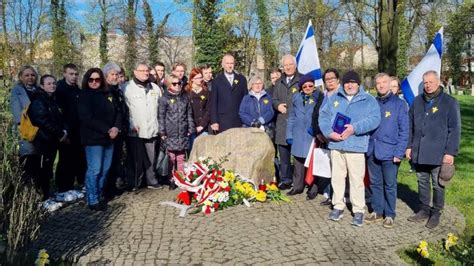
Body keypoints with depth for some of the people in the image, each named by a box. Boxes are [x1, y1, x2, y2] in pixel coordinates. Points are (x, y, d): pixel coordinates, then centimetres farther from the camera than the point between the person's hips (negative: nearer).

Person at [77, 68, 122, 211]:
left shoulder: (108, 94, 13)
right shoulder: (84, 96, -4)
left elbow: (117, 112, 12)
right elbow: (87, 118, -14)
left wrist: (116, 127, -8)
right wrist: (107, 130, -18)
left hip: (109, 138, 6)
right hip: (93, 139, -6)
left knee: (105, 169, 10)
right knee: (94, 170, -4)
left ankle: (99, 196, 23)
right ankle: (93, 201, 7)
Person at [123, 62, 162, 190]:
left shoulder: (155, 88, 12)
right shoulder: (128, 88, -4)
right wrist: (131, 125, -12)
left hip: (152, 130, 4)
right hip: (135, 131, -4)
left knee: (151, 158, 12)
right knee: (135, 159, 4)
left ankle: (152, 181, 24)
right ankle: (134, 184, 15)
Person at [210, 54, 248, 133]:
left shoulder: (241, 79, 11)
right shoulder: (217, 81, 6)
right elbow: (213, 103, 4)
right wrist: (214, 121, -3)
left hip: (239, 121, 2)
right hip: (223, 122, -1)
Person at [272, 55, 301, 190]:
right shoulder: (279, 82, 19)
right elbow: (274, 100, 21)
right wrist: (278, 105, -1)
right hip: (282, 122, 5)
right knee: (284, 153, 8)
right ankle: (285, 179, 18)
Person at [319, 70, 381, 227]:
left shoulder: (368, 100, 3)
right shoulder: (334, 98, 13)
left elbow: (374, 119, -10)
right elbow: (323, 116, 6)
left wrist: (354, 128, -21)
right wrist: (329, 132, -10)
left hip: (356, 146, -3)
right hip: (336, 145, 3)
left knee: (357, 179, 0)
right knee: (337, 177, 11)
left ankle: (358, 210, 12)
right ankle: (338, 206, 24)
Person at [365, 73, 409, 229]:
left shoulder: (399, 104, -4)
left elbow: (404, 130, -6)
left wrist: (399, 152, -13)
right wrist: (366, 147, 2)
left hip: (389, 153, -4)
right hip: (372, 151, 4)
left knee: (390, 185, 6)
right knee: (375, 183, 13)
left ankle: (389, 215, 18)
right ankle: (377, 211, 26)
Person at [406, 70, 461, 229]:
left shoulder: (450, 102, -5)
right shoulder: (418, 101, 8)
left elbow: (454, 130, -7)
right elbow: (410, 126, 12)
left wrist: (450, 152, -12)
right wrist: (409, 146, 6)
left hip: (438, 154, -4)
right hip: (419, 153, 4)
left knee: (438, 185, 7)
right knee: (422, 183, 14)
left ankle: (436, 214, 20)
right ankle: (424, 211, 27)